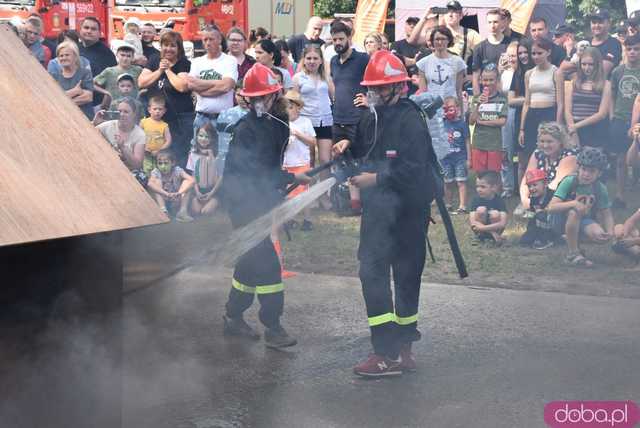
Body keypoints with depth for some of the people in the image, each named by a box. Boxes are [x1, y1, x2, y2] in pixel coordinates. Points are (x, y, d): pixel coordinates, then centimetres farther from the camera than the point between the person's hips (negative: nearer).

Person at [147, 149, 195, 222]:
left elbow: (192, 181, -29)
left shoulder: (177, 171, -13)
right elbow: (150, 183, -37)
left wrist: (179, 193, -43)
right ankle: (163, 210, -35)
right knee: (156, 182, -24)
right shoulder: (156, 172, -15)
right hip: (161, 201, -1)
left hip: (176, 201, 1)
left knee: (187, 182, -19)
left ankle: (183, 211, -26)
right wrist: (166, 193, -48)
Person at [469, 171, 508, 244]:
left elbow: (503, 223, -28)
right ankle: (481, 236, -8)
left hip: (496, 228, 0)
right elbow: (472, 222, -23)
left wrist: (483, 227, -36)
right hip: (481, 230, 1)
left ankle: (493, 237, -5)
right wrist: (492, 232, -31)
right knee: (481, 209, -26)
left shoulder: (499, 201, -17)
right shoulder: (476, 199, -14)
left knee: (495, 214, -30)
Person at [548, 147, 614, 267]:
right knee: (574, 212, -37)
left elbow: (606, 213, -6)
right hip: (561, 220, -3)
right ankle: (572, 253, -23)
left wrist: (610, 231, -26)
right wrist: (573, 203, -43)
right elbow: (551, 207, -29)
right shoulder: (569, 182, -21)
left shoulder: (601, 189, -11)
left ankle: (575, 241, 8)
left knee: (601, 236, -26)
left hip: (583, 221, 3)